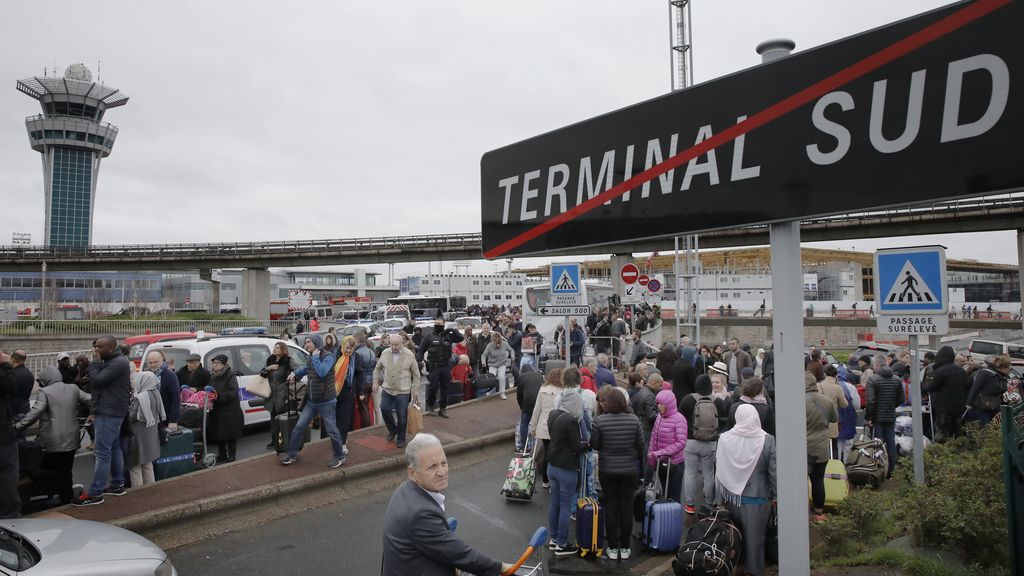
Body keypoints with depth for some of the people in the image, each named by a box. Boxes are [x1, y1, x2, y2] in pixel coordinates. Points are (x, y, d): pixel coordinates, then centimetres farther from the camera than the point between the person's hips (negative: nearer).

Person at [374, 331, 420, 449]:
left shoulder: (409, 355, -8)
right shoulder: (385, 353, 0)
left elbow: (416, 374, -1)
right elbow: (377, 368, 15)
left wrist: (414, 389, -2)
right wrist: (375, 382, 6)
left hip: (403, 391, -3)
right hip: (387, 389, 3)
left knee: (402, 416, 3)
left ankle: (401, 439, 22)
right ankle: (393, 429, 23)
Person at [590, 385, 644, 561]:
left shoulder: (600, 420, -17)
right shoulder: (634, 420, -10)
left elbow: (594, 445, -8)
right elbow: (640, 446, 0)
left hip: (607, 470, -1)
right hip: (630, 470, 1)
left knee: (610, 508, 11)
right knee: (627, 507, 12)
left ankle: (613, 548, 19)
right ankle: (625, 548, 22)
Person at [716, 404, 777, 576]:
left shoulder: (724, 439, -9)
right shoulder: (768, 440, -15)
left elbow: (719, 468, 1)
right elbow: (773, 471, -10)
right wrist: (775, 494, 2)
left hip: (731, 496, 2)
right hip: (757, 497, -2)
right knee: (754, 536, 11)